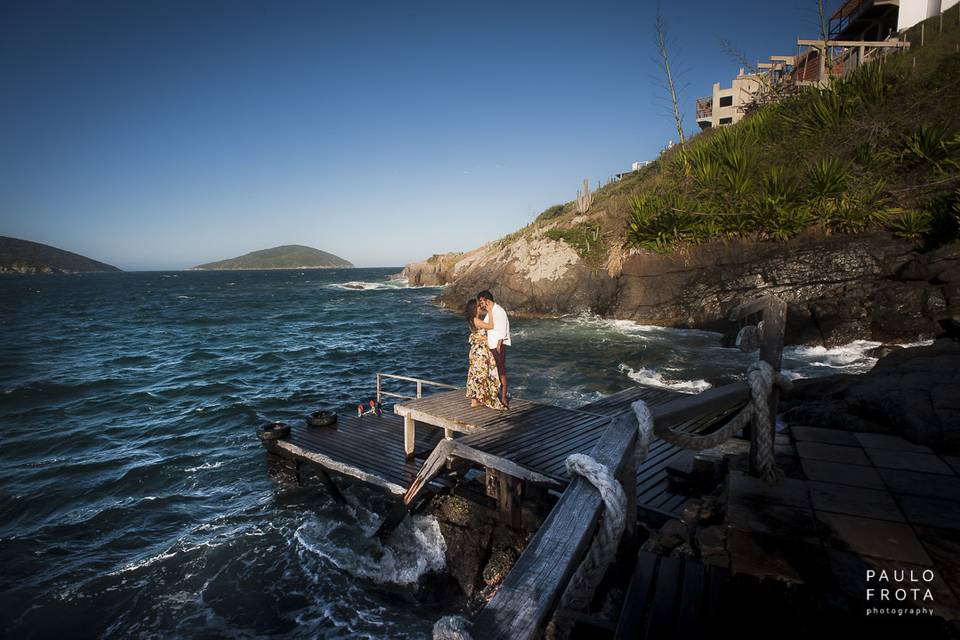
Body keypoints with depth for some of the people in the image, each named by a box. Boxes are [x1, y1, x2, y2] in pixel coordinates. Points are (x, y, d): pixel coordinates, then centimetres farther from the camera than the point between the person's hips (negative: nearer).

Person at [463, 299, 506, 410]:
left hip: (477, 350, 10)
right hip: (480, 350, -10)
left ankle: (475, 399, 21)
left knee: (476, 374, 14)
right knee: (479, 374, -2)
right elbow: (491, 326, -18)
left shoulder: (473, 320, 11)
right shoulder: (476, 320, -18)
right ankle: (475, 400, 5)